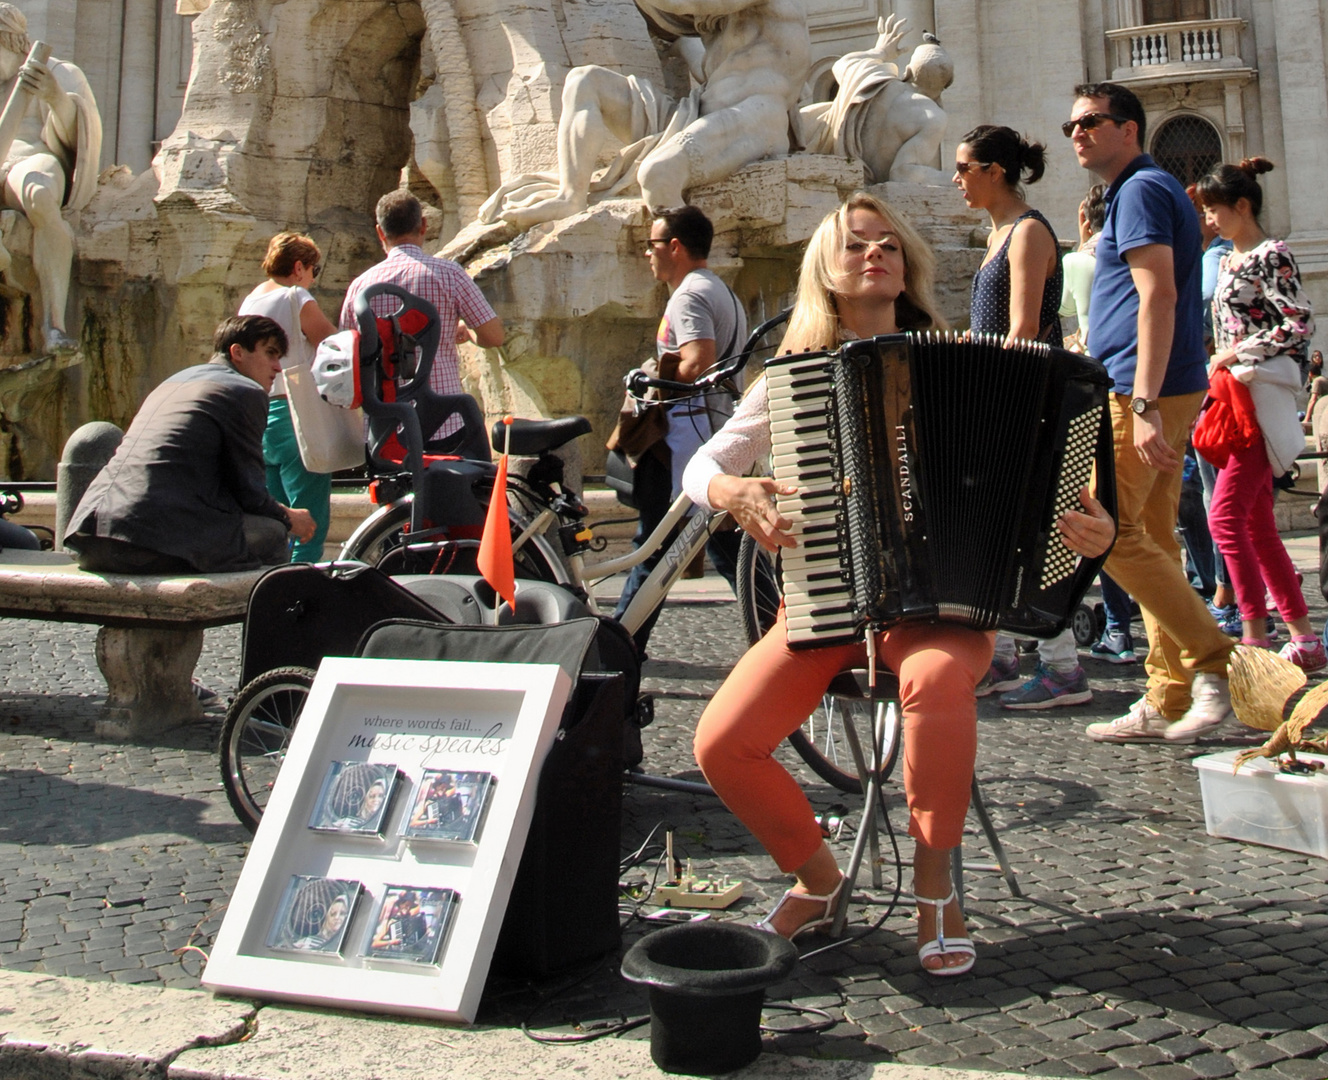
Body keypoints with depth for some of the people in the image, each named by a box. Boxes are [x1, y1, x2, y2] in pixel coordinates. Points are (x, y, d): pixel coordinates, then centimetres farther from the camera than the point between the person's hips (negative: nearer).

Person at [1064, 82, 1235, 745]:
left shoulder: (1141, 190, -8)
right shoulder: (1145, 191, 23)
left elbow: (1159, 296, -20)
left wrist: (1144, 403, -27)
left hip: (1140, 393, -10)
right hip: (1165, 392, 10)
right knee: (1151, 538, 8)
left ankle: (1214, 660, -7)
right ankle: (1169, 702, 11)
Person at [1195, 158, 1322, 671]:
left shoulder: (1272, 255, -7)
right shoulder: (1229, 259, 18)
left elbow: (1300, 326, -15)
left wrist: (1234, 353, -13)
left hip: (1261, 398, -9)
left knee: (1226, 516, -16)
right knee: (1258, 526, 8)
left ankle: (1255, 637, -12)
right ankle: (1304, 639, 13)